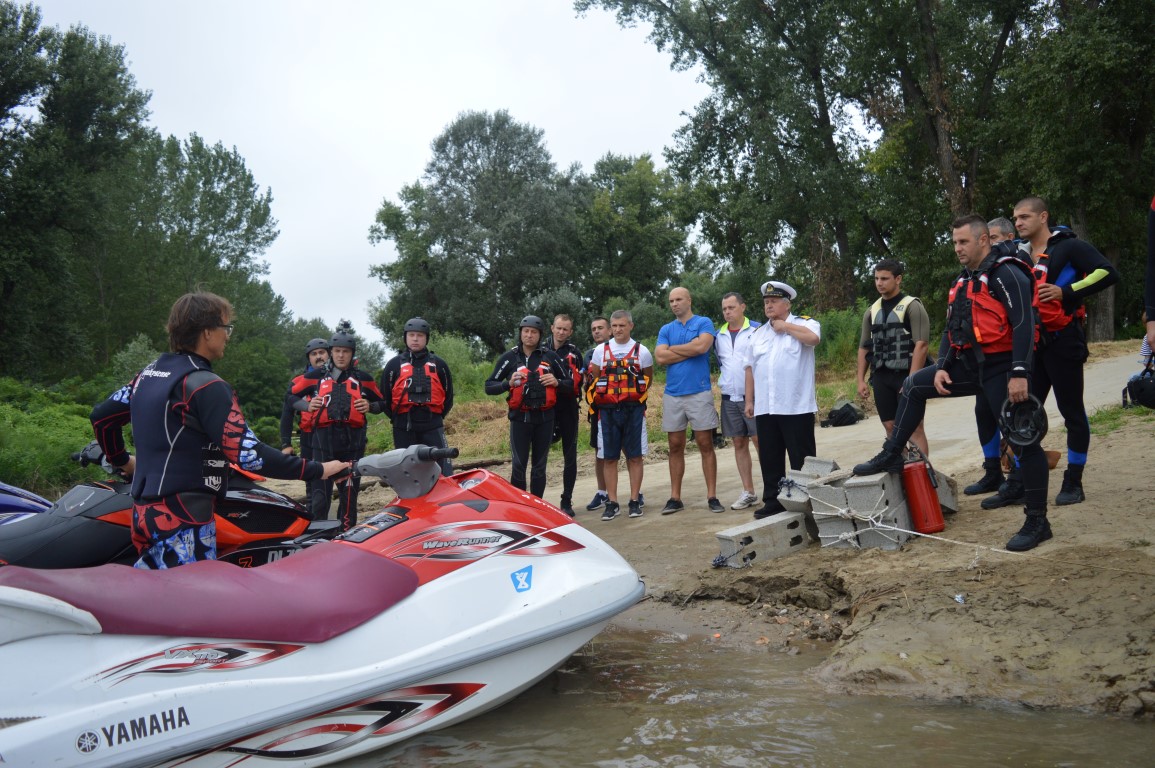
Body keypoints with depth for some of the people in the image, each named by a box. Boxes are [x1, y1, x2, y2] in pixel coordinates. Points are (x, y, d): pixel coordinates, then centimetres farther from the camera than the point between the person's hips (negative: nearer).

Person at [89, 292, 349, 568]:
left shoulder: (149, 373, 10)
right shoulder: (205, 385, -17)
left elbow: (102, 416, 20)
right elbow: (248, 454, -22)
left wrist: (122, 461, 36)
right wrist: (317, 470, -18)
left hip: (145, 511, 10)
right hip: (183, 524, -9)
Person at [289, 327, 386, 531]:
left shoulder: (363, 378, 12)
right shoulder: (315, 376, 10)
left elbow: (382, 402, 20)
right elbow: (292, 396, 18)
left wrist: (369, 406, -1)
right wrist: (307, 405, -1)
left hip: (353, 439, 1)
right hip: (324, 438, -1)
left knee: (349, 490, 3)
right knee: (321, 490, -5)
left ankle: (347, 532, 9)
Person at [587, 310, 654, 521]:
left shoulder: (642, 352, 4)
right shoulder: (600, 351, 7)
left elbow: (648, 380, 14)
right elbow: (593, 379, 12)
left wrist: (634, 398, 8)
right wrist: (603, 398, 7)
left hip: (633, 409, -1)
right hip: (607, 410, 1)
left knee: (635, 456, 0)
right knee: (609, 457, 2)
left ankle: (635, 501, 7)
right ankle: (612, 503, 7)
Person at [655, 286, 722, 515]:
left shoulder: (704, 323, 2)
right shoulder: (666, 329, 12)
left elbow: (702, 346, -17)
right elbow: (660, 357, -4)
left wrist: (673, 348, -4)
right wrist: (691, 350, -8)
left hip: (699, 393, -3)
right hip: (672, 395, 4)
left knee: (706, 445, -1)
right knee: (676, 447, 7)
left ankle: (712, 496, 3)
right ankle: (675, 498, 11)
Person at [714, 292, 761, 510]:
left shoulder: (757, 330, -4)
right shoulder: (718, 335, 11)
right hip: (729, 398, 5)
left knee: (760, 441, -7)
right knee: (739, 444, 8)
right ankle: (748, 493, 15)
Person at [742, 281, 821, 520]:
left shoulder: (804, 323, 1)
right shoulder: (758, 333, 17)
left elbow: (813, 338, -23)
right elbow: (750, 368, 16)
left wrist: (785, 326, -9)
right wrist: (749, 401, 10)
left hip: (796, 406, -5)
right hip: (765, 408, 5)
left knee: (802, 458, 0)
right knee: (769, 459, 10)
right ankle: (772, 501, 18)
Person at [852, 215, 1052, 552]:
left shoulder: (1006, 274, -13)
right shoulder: (963, 282, 15)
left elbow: (1024, 325, -21)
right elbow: (952, 329, 17)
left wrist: (1020, 374, -27)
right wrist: (941, 367, 5)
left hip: (1002, 369, -9)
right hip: (970, 366, 9)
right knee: (914, 385, 12)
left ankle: (1037, 522, 0)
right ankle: (891, 456, 19)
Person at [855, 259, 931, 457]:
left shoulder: (912, 306, -5)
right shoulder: (872, 311, 14)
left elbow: (921, 345, -13)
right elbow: (864, 348, 17)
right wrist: (861, 380, 8)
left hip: (906, 375, -6)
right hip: (881, 377, 6)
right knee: (891, 429, 7)